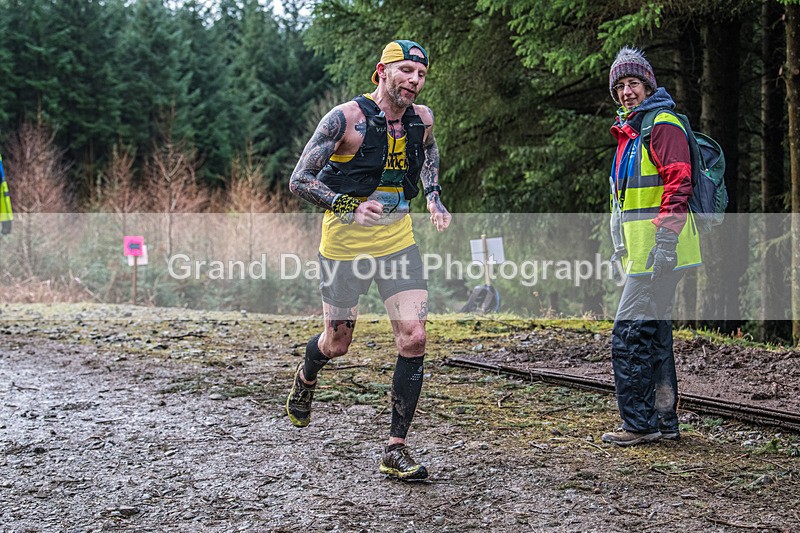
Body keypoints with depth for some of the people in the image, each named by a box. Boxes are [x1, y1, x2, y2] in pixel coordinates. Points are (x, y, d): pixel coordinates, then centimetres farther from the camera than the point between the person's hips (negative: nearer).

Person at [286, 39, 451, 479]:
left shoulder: (421, 119, 0)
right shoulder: (346, 118, -16)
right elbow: (299, 181, -14)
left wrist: (433, 195, 7)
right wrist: (349, 207, -28)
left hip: (398, 241, 4)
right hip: (345, 242, -4)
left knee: (413, 338, -10)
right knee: (336, 344, 10)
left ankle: (396, 448, -1)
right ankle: (305, 377, 48)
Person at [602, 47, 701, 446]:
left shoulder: (663, 125, -9)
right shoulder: (628, 132, 21)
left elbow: (678, 184, -19)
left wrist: (665, 240, -25)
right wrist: (623, 246, 24)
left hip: (659, 251, -10)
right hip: (641, 251, 10)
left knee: (629, 335, -10)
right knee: (654, 335, 12)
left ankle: (639, 423, -5)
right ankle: (664, 421, 18)